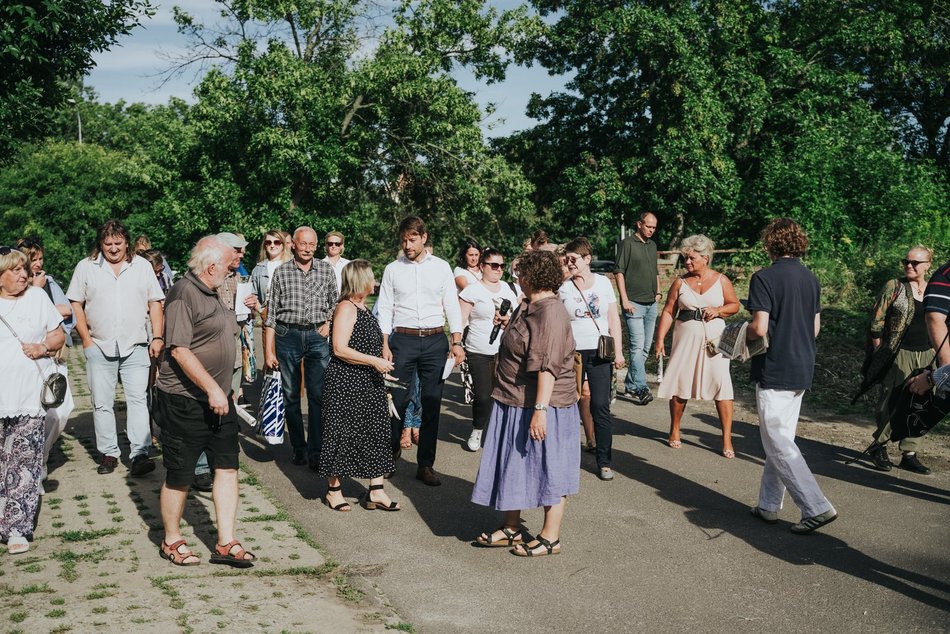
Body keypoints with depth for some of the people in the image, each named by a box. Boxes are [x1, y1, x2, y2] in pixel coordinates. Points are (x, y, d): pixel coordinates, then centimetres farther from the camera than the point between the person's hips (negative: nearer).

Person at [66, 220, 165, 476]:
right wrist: (86, 339, -2)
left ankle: (140, 454, -7)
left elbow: (155, 303, 7)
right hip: (99, 347, 1)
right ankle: (108, 454, 13)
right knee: (102, 403, 5)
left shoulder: (142, 266, 7)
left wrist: (158, 337, -3)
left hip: (136, 346, 0)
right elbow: (75, 304, 5)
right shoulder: (86, 267, 5)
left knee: (138, 399, -6)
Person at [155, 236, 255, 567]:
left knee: (227, 466, 5)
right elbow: (180, 350, -22)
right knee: (179, 476, 4)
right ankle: (172, 541, 22)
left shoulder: (210, 293, 15)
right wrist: (212, 389, -24)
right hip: (184, 400, -9)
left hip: (217, 398, 9)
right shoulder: (184, 293, -16)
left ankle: (226, 543, 12)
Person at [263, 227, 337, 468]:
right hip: (287, 336, 0)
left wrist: (330, 323, 0)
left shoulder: (326, 270, 6)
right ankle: (299, 448, 16)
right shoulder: (281, 272, 2)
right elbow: (271, 313, 3)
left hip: (318, 335, 0)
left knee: (318, 396, -5)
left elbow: (335, 302, 18)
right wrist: (269, 350, -1)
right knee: (290, 396, 5)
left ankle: (316, 452, -2)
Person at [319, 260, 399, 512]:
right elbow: (340, 349, -22)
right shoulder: (346, 308, -15)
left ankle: (376, 491, 13)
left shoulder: (363, 308, 14)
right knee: (341, 434, 1)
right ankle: (333, 490, 14)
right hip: (346, 384, -9)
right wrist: (374, 361, -21)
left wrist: (381, 365, 26)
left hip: (369, 384, 9)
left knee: (376, 432, 8)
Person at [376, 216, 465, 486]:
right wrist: (384, 345, -4)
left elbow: (452, 305, 5)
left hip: (435, 340, 1)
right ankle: (390, 454, 21)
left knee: (432, 404, 4)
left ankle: (426, 465, 13)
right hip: (403, 340, -1)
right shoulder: (392, 269, 5)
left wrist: (457, 342, -3)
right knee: (398, 400, 1)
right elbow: (385, 309, 4)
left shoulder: (441, 267, 6)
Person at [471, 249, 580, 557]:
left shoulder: (550, 312, -21)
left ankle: (550, 537, 15)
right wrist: (506, 326, 22)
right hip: (515, 404, 10)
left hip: (543, 406, -10)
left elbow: (548, 366, -27)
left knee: (548, 469, 3)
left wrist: (540, 409, -30)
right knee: (513, 465, 17)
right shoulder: (529, 307, 12)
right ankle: (511, 528, 30)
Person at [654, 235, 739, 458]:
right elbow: (668, 312, 3)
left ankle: (727, 439, 0)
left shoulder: (721, 280, 3)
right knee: (679, 384, 6)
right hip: (686, 339, 1)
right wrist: (660, 339, -4)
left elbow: (734, 305, 9)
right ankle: (674, 430, 27)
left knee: (722, 385, -8)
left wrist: (717, 310, -11)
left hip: (714, 339, -1)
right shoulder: (680, 282, 4)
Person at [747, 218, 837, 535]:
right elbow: (815, 328, 12)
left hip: (774, 371, -8)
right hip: (802, 369, 8)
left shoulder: (764, 278, -15)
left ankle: (817, 507, -6)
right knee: (781, 439, 15)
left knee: (778, 444, -1)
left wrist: (741, 334, 0)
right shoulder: (811, 279, 8)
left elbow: (760, 328, -20)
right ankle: (769, 505, 21)